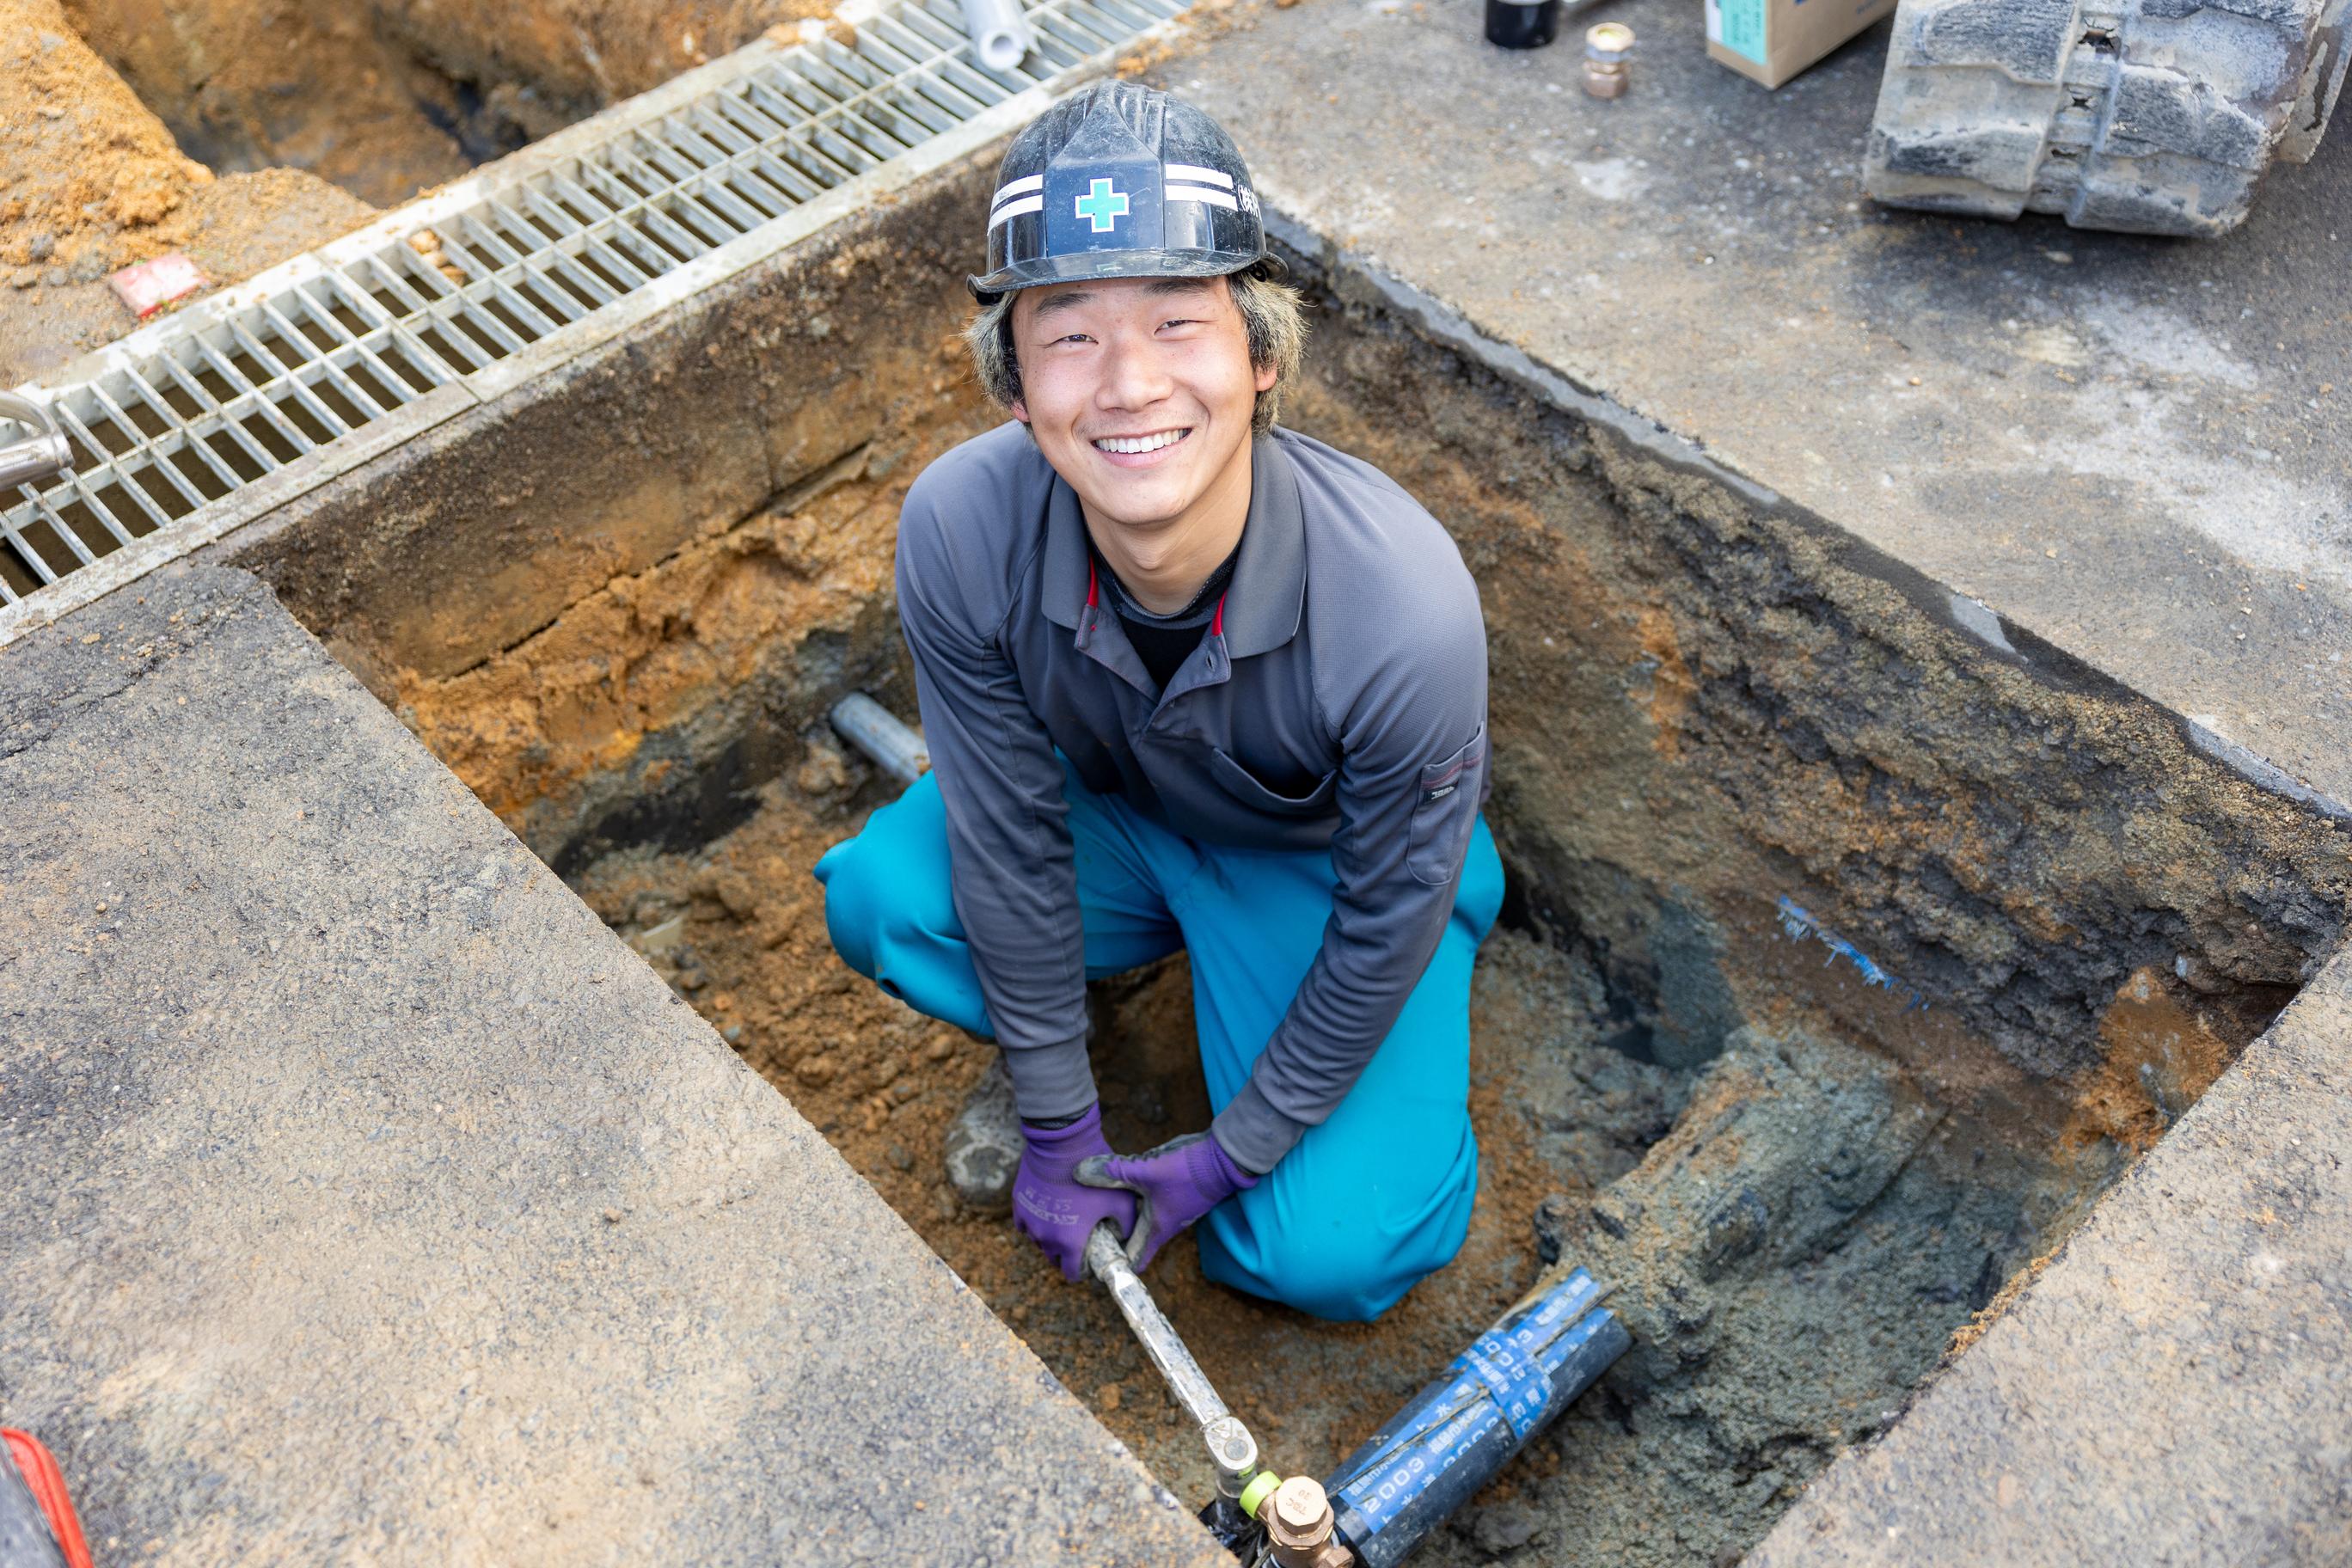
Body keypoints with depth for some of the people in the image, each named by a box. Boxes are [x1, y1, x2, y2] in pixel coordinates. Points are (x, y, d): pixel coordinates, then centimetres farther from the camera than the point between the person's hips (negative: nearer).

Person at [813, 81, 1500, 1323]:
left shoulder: (1406, 608, -38)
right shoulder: (962, 528, -30)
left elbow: (1388, 926, -22)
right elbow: (1009, 836, -17)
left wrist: (1224, 1158, -11)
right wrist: (1056, 1129, -8)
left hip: (1329, 862, -2)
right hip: (1112, 810, 3)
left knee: (1330, 1253, -14)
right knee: (879, 898, -24)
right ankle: (1043, 1050, 10)